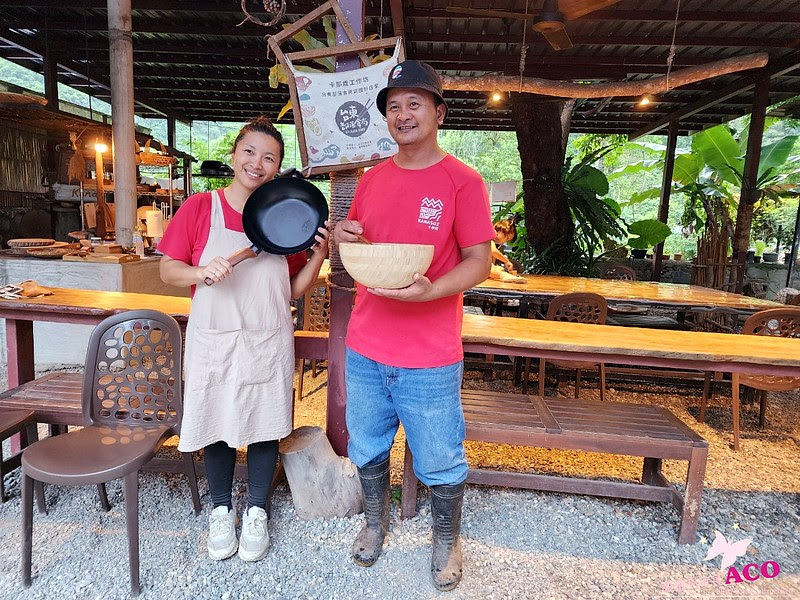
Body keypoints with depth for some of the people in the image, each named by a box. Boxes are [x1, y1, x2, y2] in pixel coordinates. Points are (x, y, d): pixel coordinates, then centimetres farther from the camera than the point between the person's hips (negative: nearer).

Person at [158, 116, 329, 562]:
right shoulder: (200, 208, -3)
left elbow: (295, 290, 4)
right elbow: (168, 270, -2)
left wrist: (319, 253, -11)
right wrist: (201, 272, -22)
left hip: (268, 344, 1)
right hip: (214, 341, -1)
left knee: (264, 427, 11)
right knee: (218, 427, 12)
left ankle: (257, 512, 34)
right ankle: (222, 510, 37)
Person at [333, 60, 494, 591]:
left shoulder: (463, 181, -8)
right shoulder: (373, 178, 8)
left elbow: (478, 263, -10)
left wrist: (430, 291, -27)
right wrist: (344, 236, -4)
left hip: (430, 358, -5)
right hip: (365, 349, 5)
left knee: (440, 462, 11)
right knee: (367, 448, 20)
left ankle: (447, 540, 39)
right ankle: (376, 522, 46)